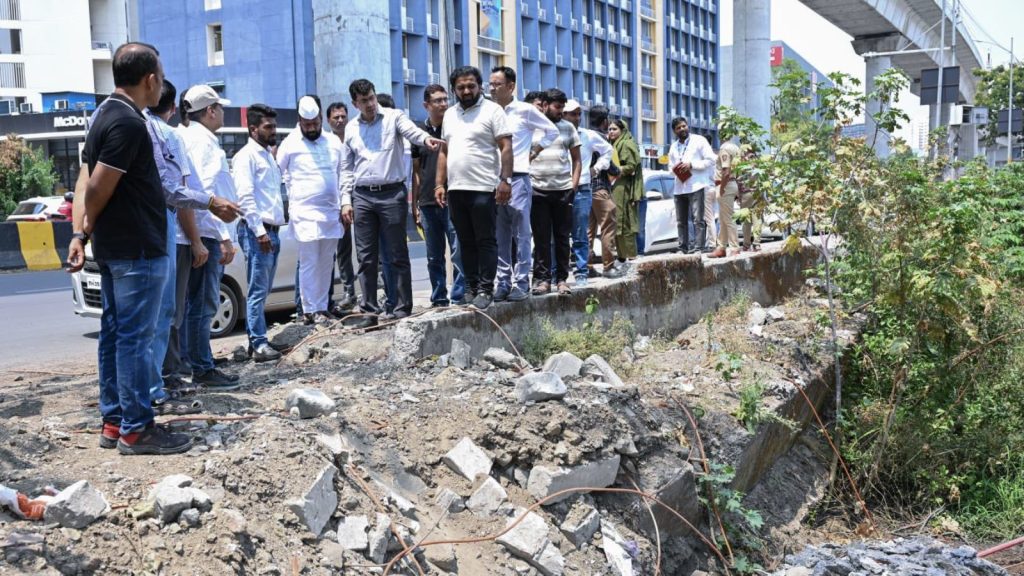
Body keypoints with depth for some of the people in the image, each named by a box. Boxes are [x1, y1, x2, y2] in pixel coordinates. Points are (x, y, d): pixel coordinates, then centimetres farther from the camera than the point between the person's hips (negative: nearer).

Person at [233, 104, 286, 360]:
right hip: (256, 231, -9)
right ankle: (259, 344, -8)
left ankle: (258, 340, 16)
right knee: (257, 290, -8)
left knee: (263, 290, 11)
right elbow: (245, 196, -16)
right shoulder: (247, 156, -7)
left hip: (272, 230, 9)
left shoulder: (269, 156, 20)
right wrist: (260, 231, -20)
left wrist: (272, 230, 15)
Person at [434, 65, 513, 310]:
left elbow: (506, 147, -7)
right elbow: (444, 151, 19)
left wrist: (505, 180, -16)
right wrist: (439, 184, 11)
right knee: (466, 243, 10)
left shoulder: (492, 110, -2)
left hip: (483, 189, -6)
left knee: (485, 242, -3)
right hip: (455, 189, 6)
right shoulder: (450, 115, 17)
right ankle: (472, 288, 17)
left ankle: (485, 290, 1)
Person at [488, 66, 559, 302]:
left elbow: (552, 131, 8)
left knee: (521, 234, -1)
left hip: (517, 177, -4)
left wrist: (534, 150, 2)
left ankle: (521, 283, 3)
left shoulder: (525, 110, -1)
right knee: (500, 236, 7)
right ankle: (503, 282, 13)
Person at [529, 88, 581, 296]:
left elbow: (576, 159, 12)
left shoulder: (568, 128, 10)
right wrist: (525, 183, -5)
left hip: (563, 190, 2)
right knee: (541, 238, 1)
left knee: (562, 238, 5)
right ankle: (542, 278, 6)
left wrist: (574, 184, 1)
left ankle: (561, 279, 11)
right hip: (538, 190, -2)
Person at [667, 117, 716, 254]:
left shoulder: (699, 140, 2)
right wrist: (674, 169, 0)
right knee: (681, 221, 7)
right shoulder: (673, 147, 19)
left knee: (698, 219, -9)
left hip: (696, 186, -6)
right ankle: (683, 248, 13)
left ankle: (698, 248, -9)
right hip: (679, 188, 6)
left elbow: (711, 160, -4)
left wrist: (692, 164, -12)